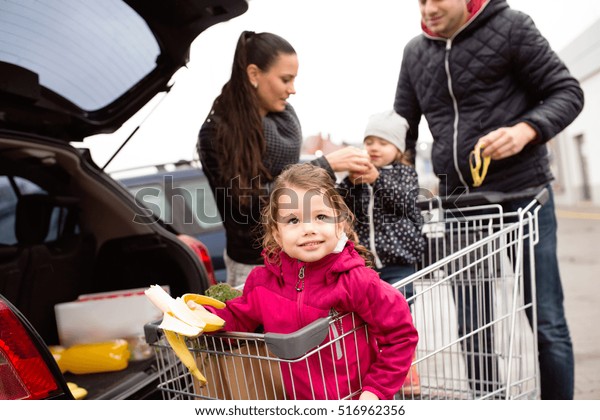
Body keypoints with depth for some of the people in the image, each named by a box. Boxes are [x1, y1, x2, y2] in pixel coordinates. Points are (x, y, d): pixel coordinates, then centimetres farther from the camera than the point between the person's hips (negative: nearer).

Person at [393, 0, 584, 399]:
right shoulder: (415, 53, 10)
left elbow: (567, 92, -2)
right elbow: (403, 130, 13)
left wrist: (526, 129, -21)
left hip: (521, 192, -4)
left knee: (546, 321, 2)